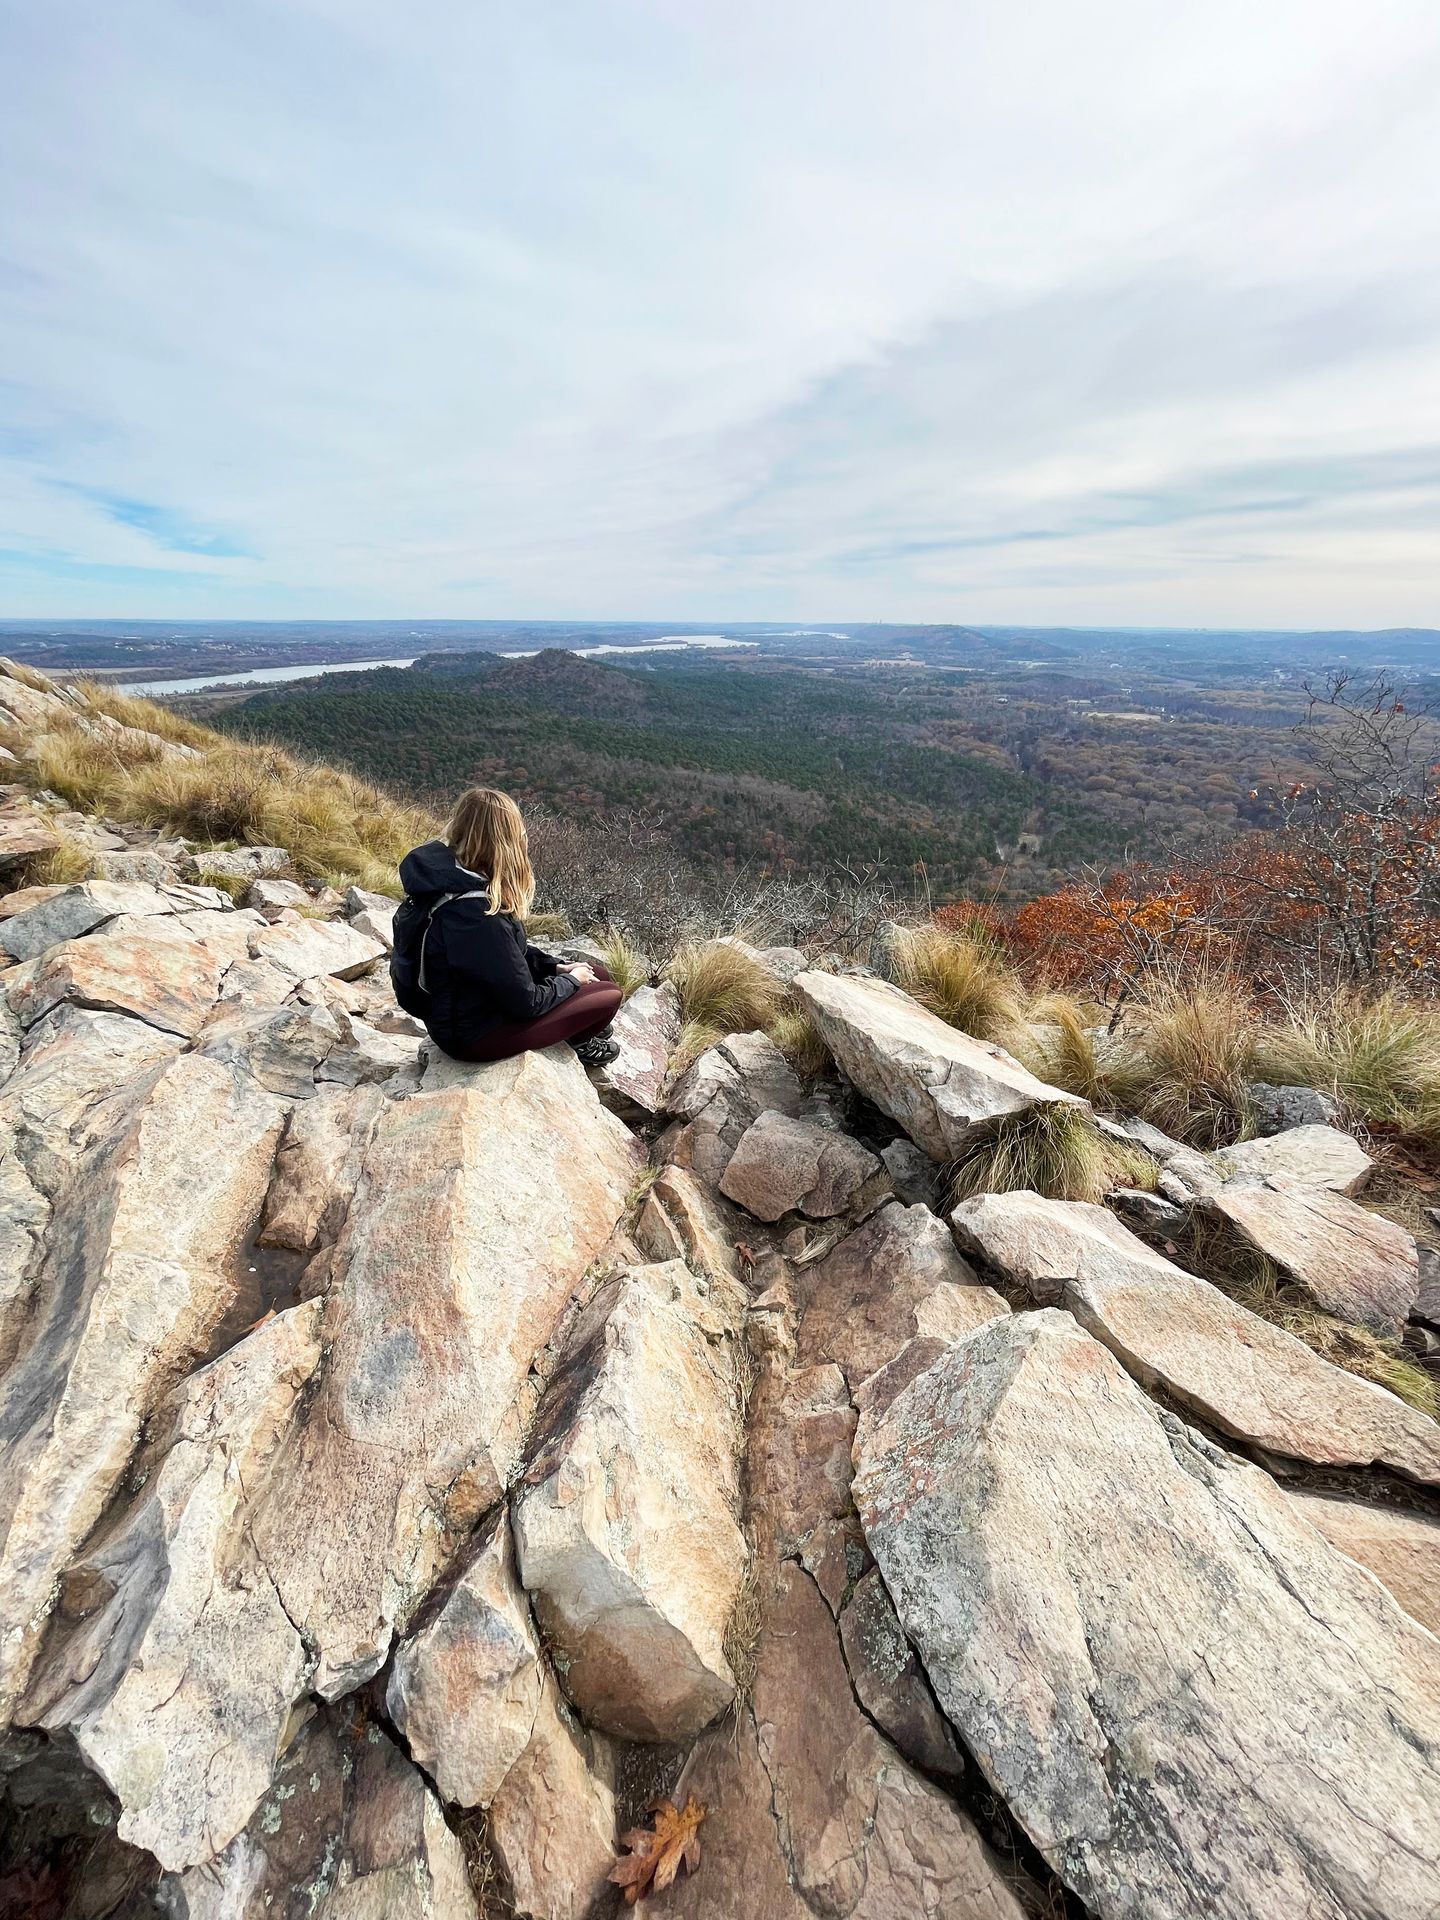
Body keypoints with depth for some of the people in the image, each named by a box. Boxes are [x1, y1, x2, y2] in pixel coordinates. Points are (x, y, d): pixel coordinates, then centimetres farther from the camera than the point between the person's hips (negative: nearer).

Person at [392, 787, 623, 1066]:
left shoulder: (445, 876, -7)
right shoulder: (476, 914, -36)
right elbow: (525, 1002, -25)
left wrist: (557, 967, 2)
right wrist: (570, 980, -8)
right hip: (474, 1034, -8)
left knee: (595, 972, 10)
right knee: (609, 994, -2)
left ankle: (579, 1032, 36)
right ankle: (577, 1040, 29)